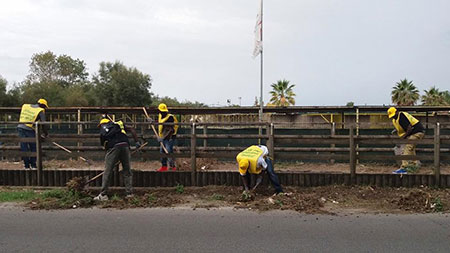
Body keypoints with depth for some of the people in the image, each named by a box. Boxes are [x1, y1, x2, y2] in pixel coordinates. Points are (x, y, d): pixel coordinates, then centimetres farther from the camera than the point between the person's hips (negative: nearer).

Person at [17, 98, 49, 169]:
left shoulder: (25, 106, 17)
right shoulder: (41, 111, 1)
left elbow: (22, 117, 19)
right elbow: (43, 123, -2)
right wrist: (45, 133, 8)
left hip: (20, 127, 5)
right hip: (29, 129, -5)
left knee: (24, 147, 7)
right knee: (33, 147, 8)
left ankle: (26, 165, 12)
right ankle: (33, 165, 10)